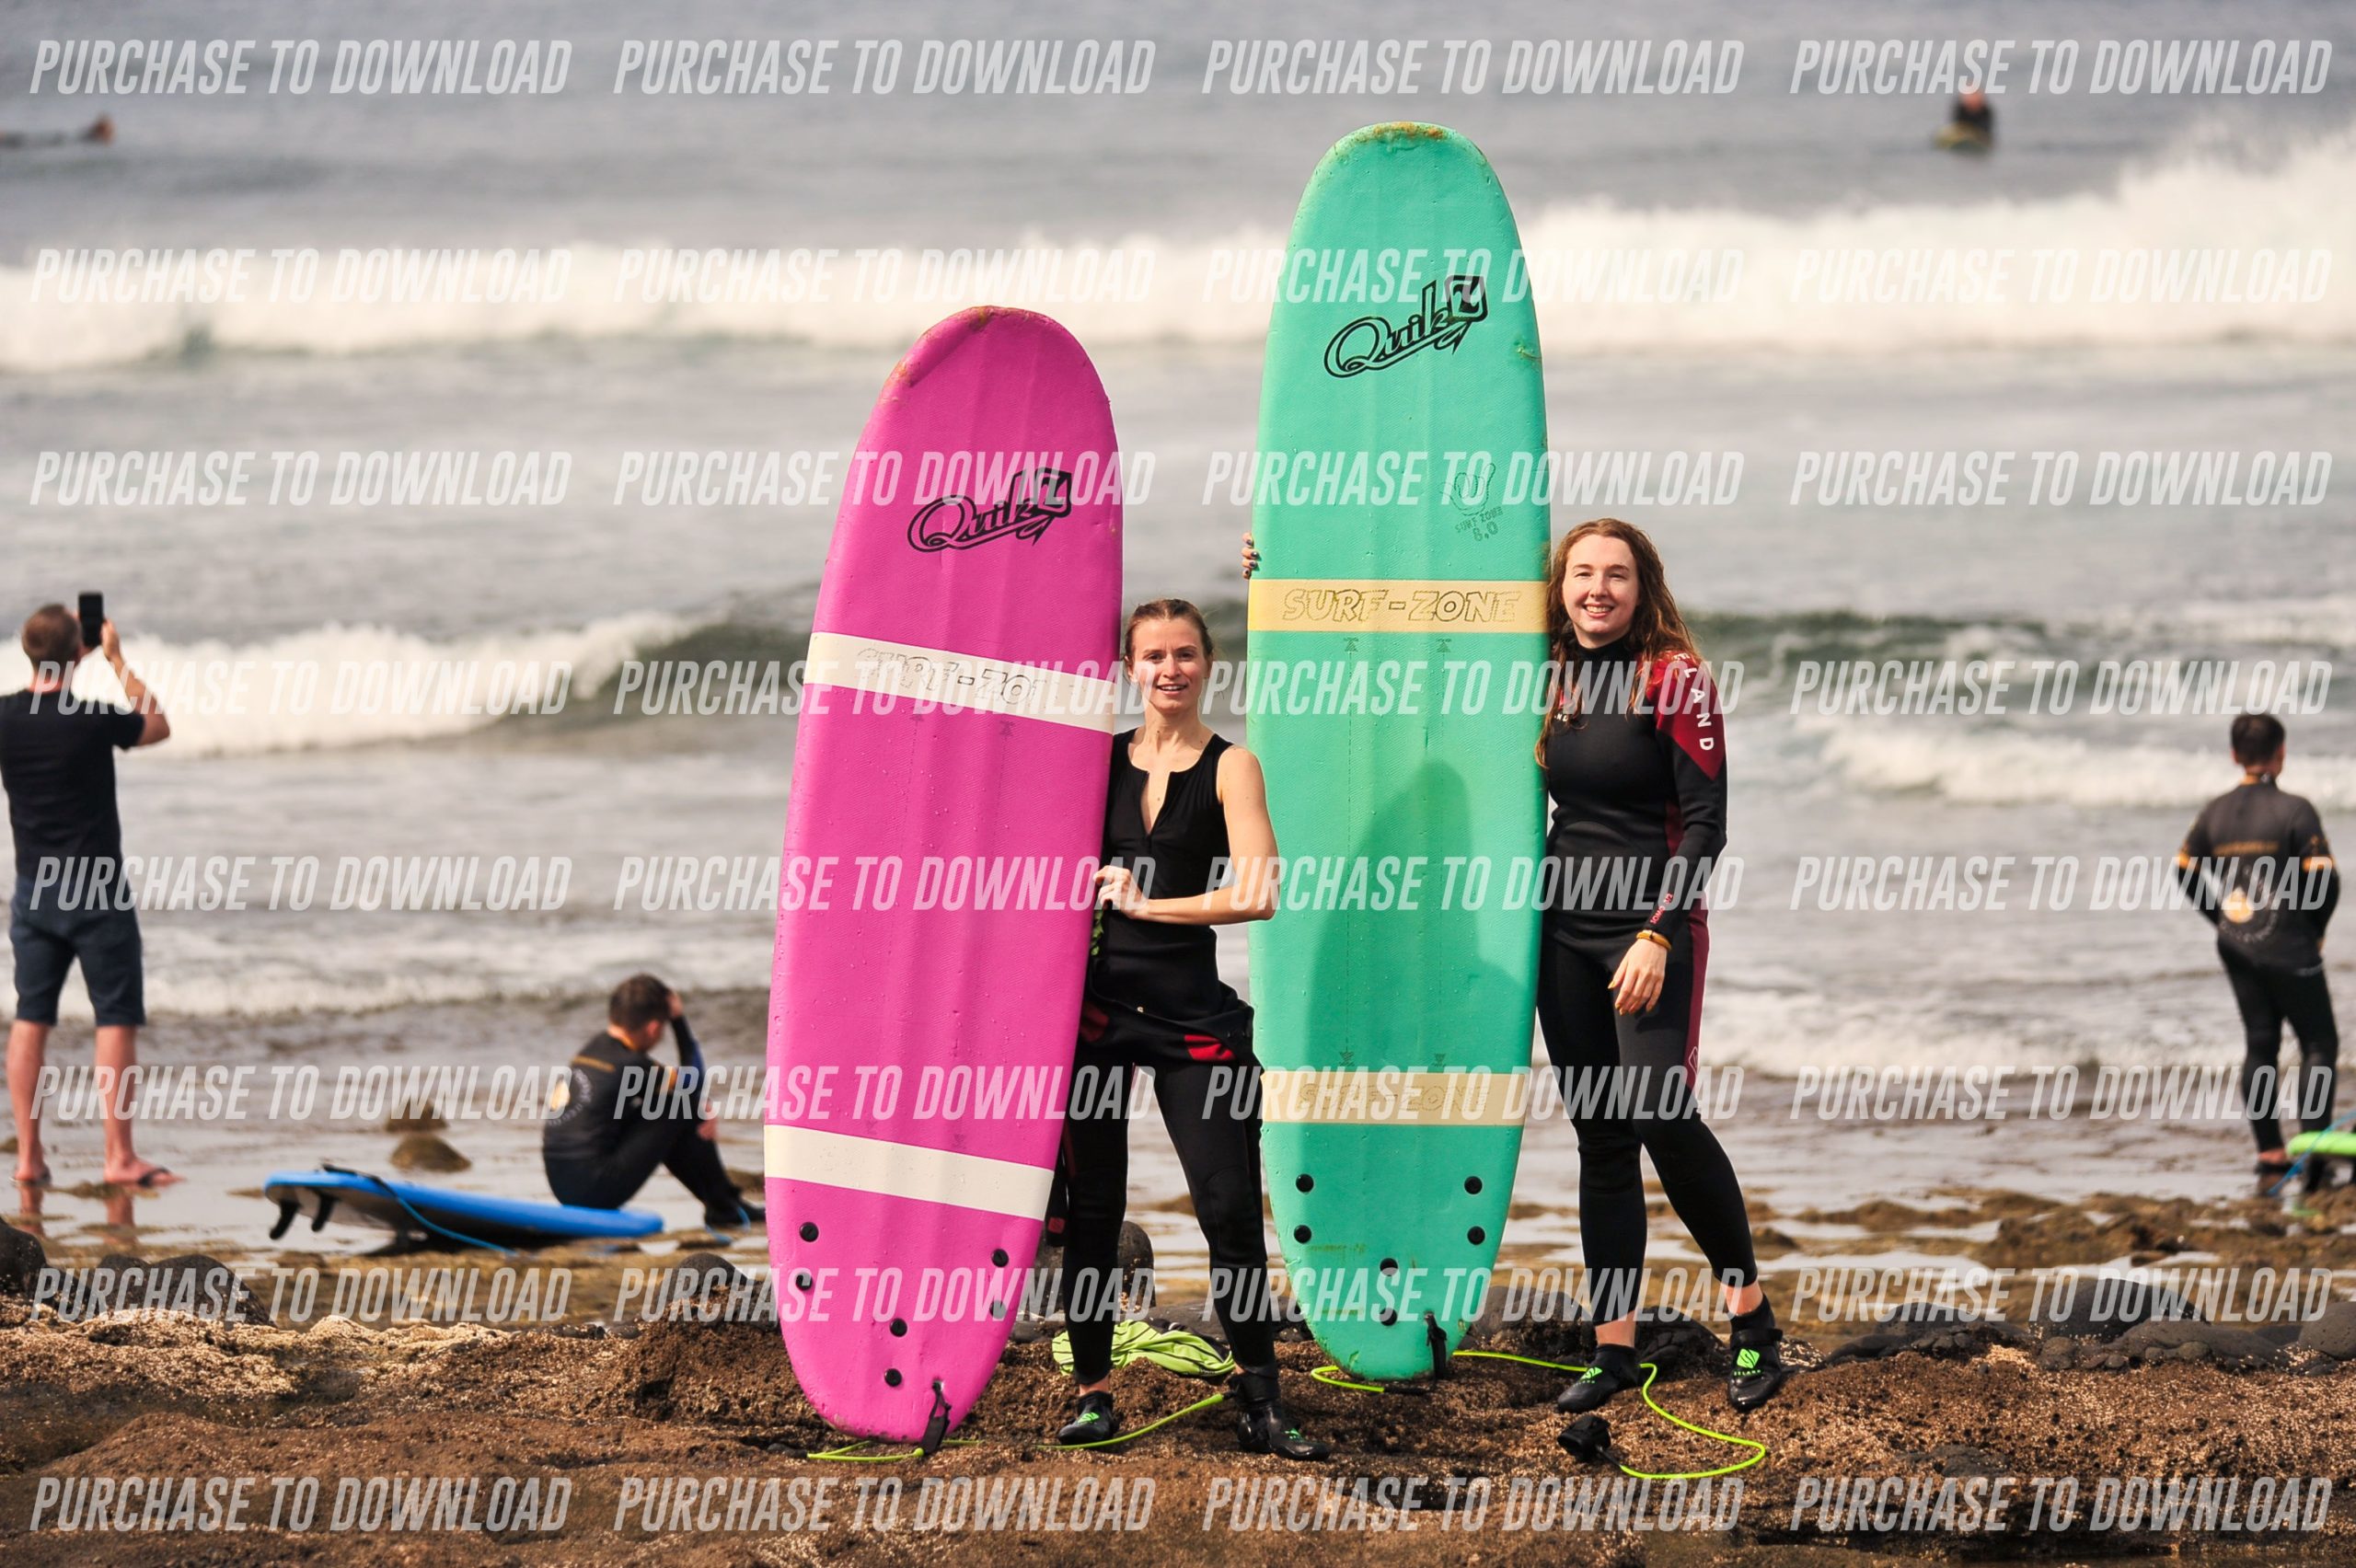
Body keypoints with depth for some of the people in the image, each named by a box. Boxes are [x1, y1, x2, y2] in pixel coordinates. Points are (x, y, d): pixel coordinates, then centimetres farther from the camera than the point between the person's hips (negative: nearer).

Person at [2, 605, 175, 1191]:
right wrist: (118, 661, 8)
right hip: (95, 889, -5)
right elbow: (157, 726, 4)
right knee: (116, 1019, 1)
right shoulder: (93, 719, -16)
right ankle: (120, 1157, -1)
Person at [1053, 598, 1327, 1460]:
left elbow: (1257, 894, -14)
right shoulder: (1099, 759, 9)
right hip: (1098, 1004, 3)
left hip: (1191, 1012, -3)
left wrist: (1147, 904, -15)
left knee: (1230, 1208, -6)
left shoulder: (1230, 767, -1)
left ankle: (1259, 1405, -1)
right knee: (1092, 1208, 4)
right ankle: (1094, 1394, 12)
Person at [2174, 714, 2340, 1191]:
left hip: (2236, 948, 5)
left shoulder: (2215, 812, 3)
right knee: (2319, 1043, 4)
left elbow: (2184, 870, 13)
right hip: (2288, 949, -5)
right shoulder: (2294, 811, -14)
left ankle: (2269, 1155, 14)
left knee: (2259, 1044, 14)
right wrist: (2313, 928, -1)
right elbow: (2324, 879, -18)